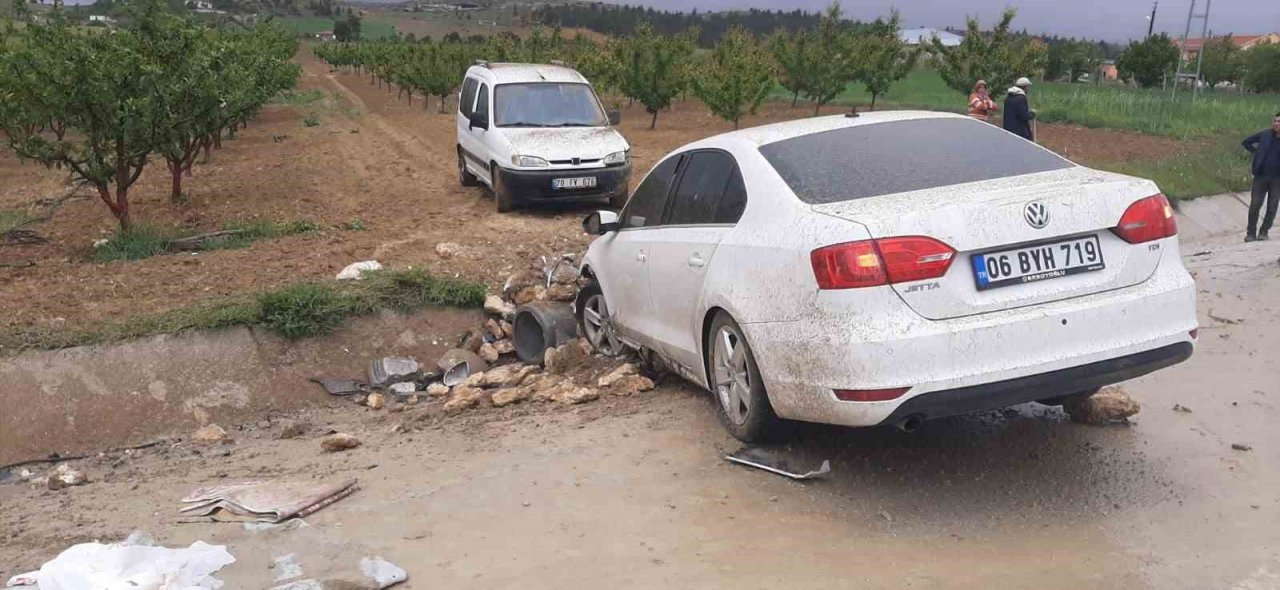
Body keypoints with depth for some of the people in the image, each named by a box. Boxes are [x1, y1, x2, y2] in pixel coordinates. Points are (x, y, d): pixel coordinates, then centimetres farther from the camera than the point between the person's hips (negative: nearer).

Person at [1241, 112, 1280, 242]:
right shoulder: (1265, 135, -1)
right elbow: (1247, 141, 13)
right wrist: (1256, 153, 3)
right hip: (1261, 176, 1)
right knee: (1255, 205, 1)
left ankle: (1264, 231, 19)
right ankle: (1251, 232, 11)